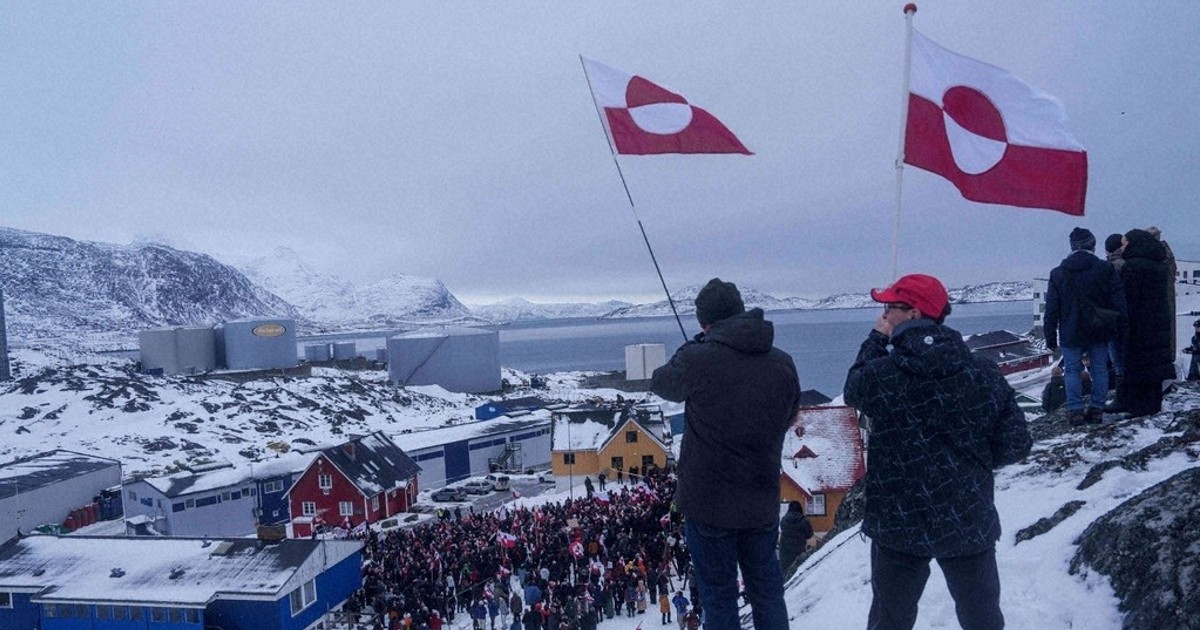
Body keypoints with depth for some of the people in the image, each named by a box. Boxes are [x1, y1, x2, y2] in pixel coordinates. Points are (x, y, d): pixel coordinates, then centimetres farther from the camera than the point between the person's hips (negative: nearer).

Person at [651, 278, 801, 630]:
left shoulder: (696, 360, -18)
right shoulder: (783, 364, -4)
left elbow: (661, 384, 3)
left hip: (708, 503, -4)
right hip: (762, 502, 4)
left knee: (719, 598, 10)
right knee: (767, 591, 20)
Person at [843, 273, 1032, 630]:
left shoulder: (880, 374, -16)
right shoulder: (984, 373, -8)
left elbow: (854, 389, 8)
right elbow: (1015, 445, -5)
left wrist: (876, 341, 14)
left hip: (899, 526, -2)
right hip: (971, 523, 2)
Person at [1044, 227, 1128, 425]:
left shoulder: (1058, 273, -1)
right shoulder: (1106, 269, -2)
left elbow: (1051, 310, 1)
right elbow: (1118, 302, -2)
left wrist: (1050, 337, 7)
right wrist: (1119, 328, 5)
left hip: (1071, 334, -1)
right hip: (1099, 333, 1)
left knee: (1072, 370, 4)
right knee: (1100, 369, 9)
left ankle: (1075, 410, -1)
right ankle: (1097, 409, 11)